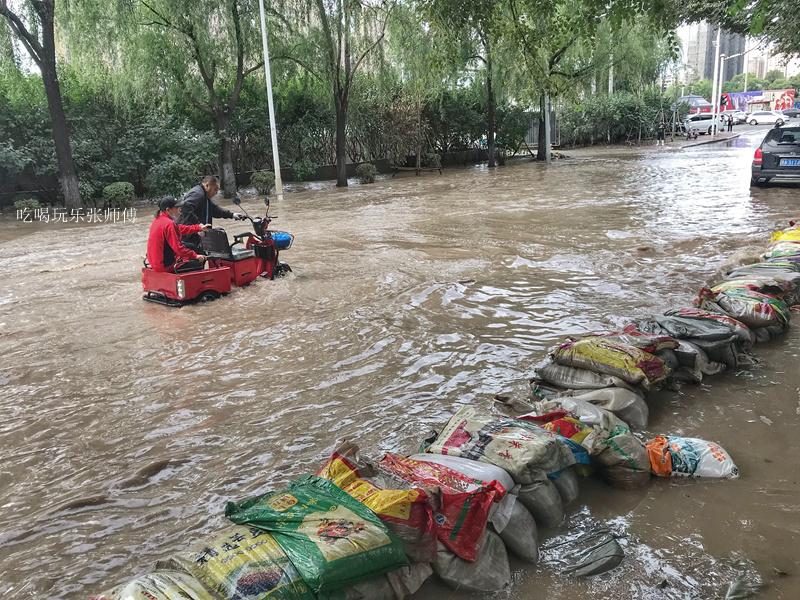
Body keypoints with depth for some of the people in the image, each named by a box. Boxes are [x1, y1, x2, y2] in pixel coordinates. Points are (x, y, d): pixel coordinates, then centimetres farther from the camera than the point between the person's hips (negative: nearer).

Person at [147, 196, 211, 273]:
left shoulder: (158, 220, 9)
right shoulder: (169, 224, -21)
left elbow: (180, 229, 21)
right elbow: (178, 248, -24)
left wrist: (199, 227, 23)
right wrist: (195, 256, -15)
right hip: (166, 266, -10)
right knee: (198, 263, -3)